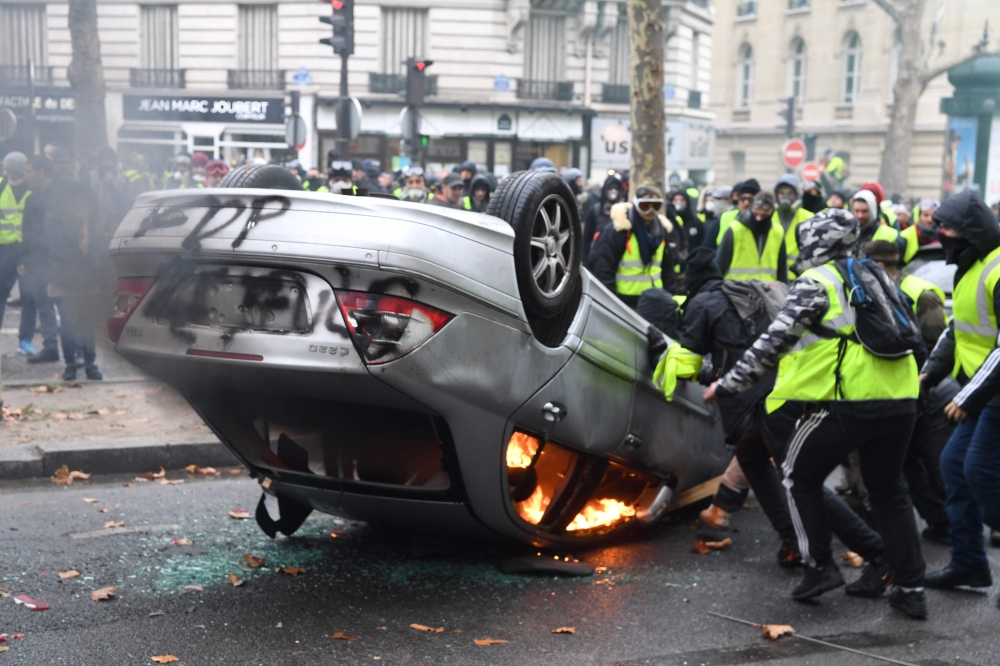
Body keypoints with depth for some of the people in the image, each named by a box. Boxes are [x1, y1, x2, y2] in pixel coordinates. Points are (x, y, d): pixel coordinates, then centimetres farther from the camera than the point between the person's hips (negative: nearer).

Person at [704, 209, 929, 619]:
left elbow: (774, 343, -10)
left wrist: (727, 385, -3)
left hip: (846, 402, -7)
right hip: (899, 401, 7)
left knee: (800, 476, 12)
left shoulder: (816, 282, -3)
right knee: (889, 491, 17)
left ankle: (820, 567, 9)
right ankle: (911, 588, 16)